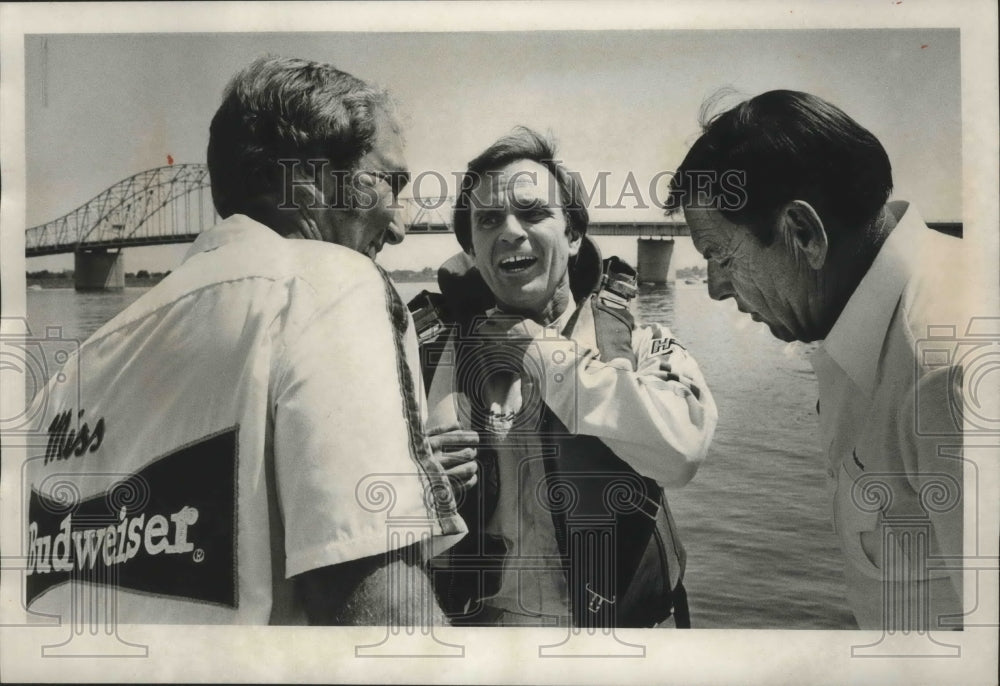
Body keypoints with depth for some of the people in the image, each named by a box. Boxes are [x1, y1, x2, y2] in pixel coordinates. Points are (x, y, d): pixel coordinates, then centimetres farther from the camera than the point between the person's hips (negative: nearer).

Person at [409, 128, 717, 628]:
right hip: (467, 620, 1)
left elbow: (682, 449, -24)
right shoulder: (429, 350, -2)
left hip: (619, 620, 0)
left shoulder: (638, 344, -4)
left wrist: (546, 356, -18)